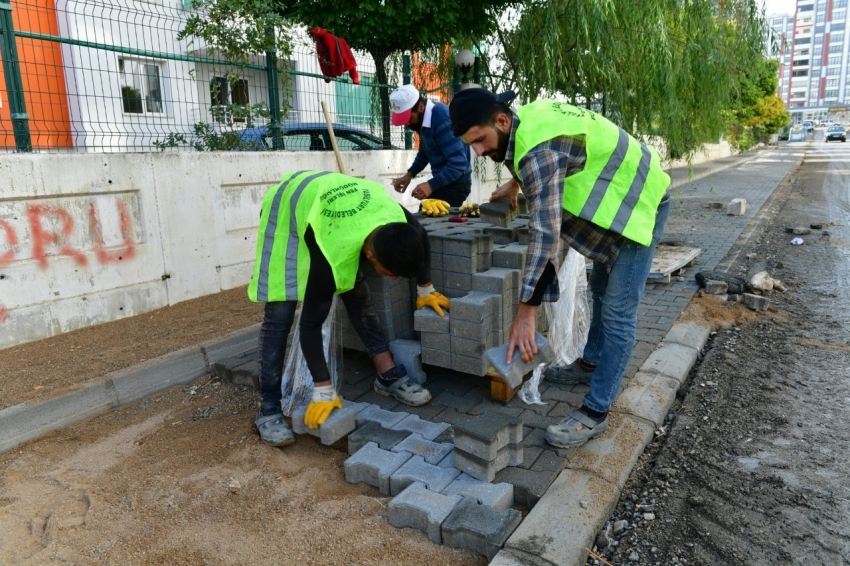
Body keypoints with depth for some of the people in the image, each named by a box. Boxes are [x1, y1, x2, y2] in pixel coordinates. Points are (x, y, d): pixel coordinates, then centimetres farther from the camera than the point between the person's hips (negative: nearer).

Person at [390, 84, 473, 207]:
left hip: (456, 183, -8)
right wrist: (409, 174, 6)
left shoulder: (443, 119, -24)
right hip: (441, 181, 9)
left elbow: (459, 162, -29)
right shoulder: (422, 119, 2)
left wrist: (431, 185, -37)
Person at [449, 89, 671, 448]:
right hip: (615, 197, 10)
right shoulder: (525, 118, -6)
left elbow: (545, 233, -39)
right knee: (601, 291, 20)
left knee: (617, 311, -12)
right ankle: (591, 364, 36)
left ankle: (595, 413, -8)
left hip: (639, 202, -10)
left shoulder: (539, 151, -34)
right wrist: (515, 183, 24)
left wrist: (525, 313, -39)